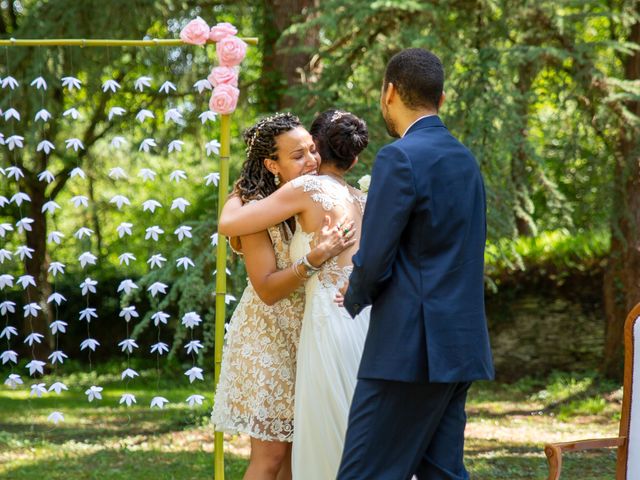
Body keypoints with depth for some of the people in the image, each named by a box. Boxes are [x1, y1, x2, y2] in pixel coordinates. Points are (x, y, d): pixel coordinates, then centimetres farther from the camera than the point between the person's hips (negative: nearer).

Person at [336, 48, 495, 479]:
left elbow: (373, 262, -14)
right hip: (459, 346, 9)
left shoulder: (400, 158, -12)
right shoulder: (465, 160, 15)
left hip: (411, 349, -9)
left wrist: (354, 301, 7)